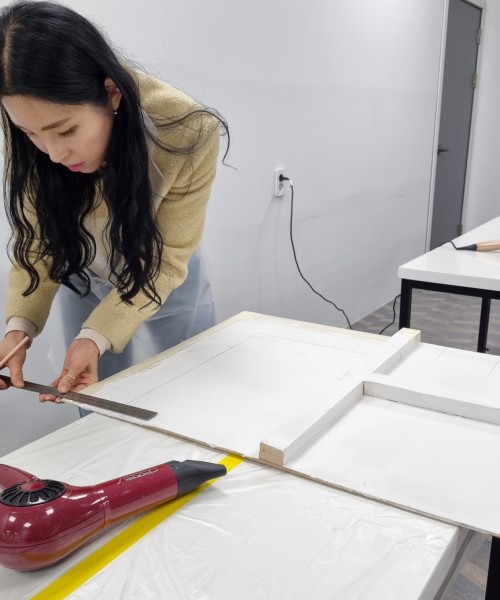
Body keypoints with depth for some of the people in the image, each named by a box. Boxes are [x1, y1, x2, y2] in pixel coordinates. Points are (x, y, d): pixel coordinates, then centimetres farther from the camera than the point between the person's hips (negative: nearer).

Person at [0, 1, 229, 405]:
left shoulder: (189, 135, -33)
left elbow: (166, 262, -25)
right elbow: (36, 239, -15)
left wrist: (97, 336, -36)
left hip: (169, 292, -1)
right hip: (85, 288, 2)